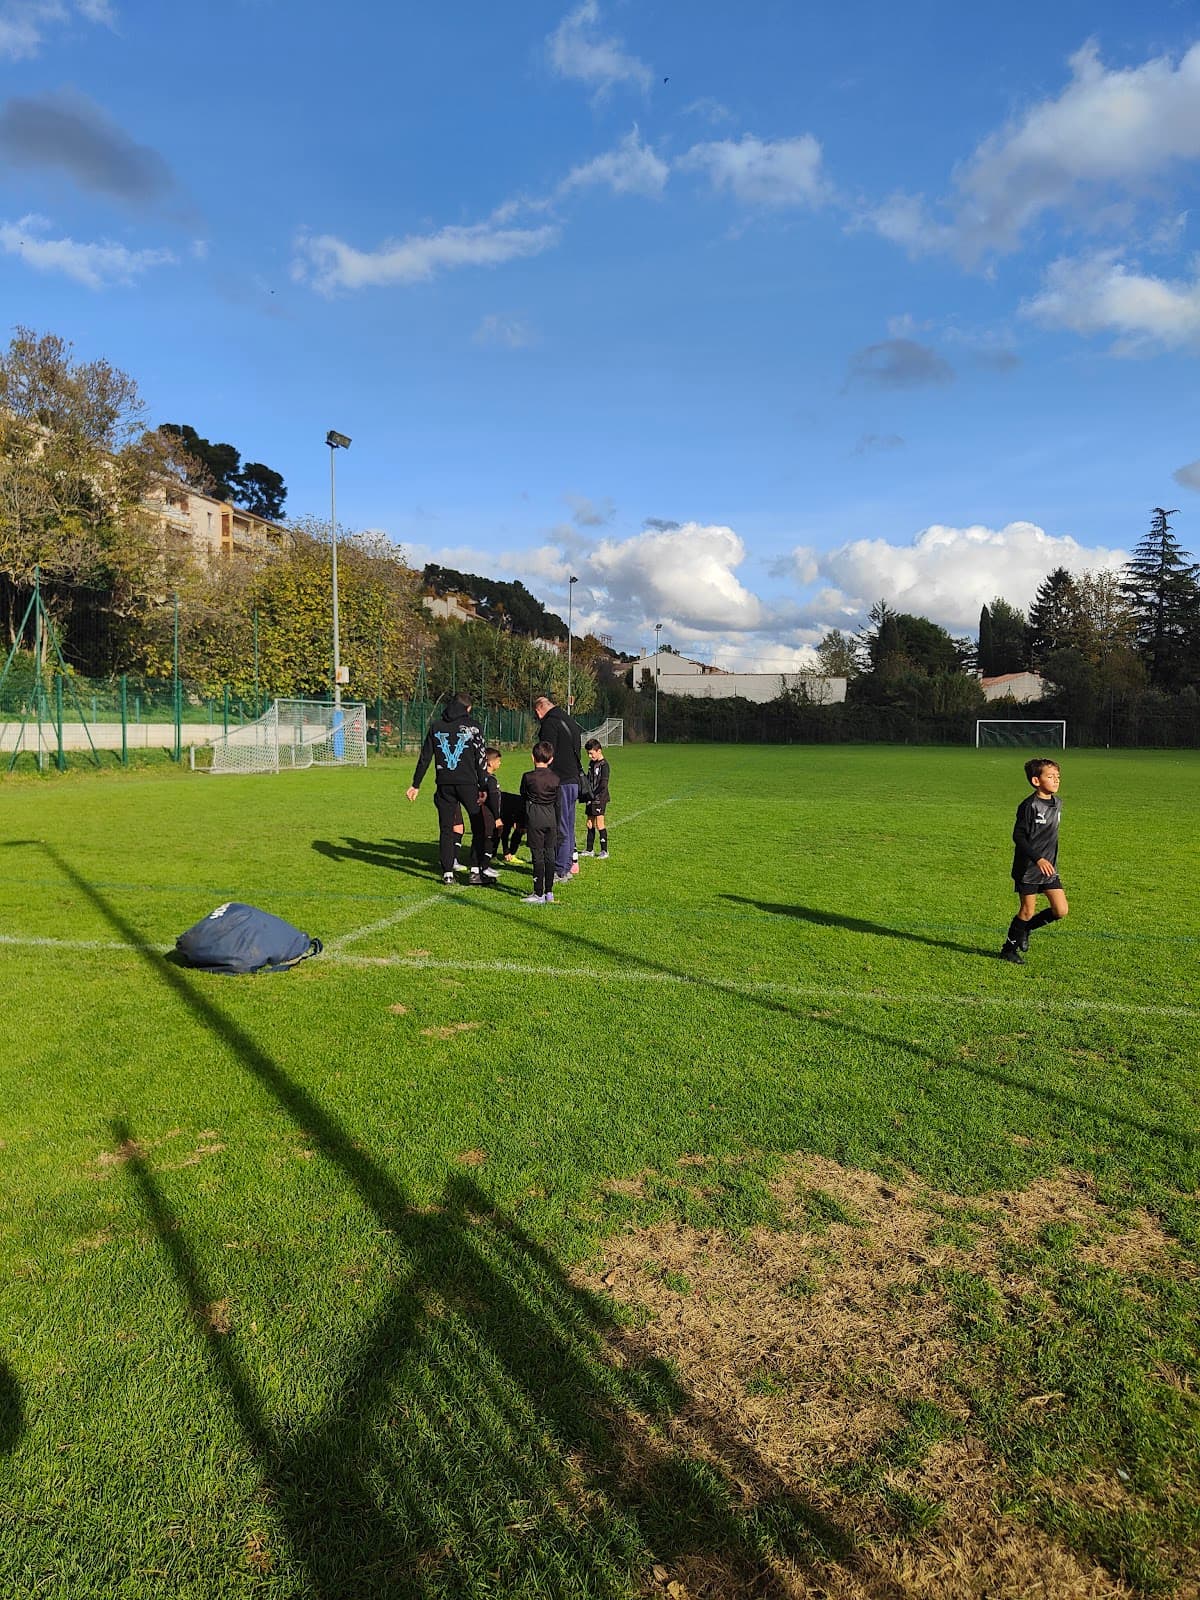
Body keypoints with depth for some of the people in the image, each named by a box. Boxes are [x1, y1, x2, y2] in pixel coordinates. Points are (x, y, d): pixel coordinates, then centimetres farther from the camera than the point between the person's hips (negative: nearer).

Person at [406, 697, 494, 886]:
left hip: (444, 785, 3)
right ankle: (476, 870, 2)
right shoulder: (473, 726, 1)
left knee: (446, 829, 8)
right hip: (467, 783, -3)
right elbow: (481, 759, -3)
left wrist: (416, 785, 14)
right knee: (478, 827, 7)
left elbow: (424, 757, 9)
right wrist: (483, 787, -1)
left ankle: (447, 873, 7)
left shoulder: (436, 725, 9)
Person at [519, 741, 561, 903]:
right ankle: (549, 892, 15)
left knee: (537, 855, -2)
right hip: (551, 817, 4)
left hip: (535, 818, -4)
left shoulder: (528, 777, -7)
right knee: (549, 854, 10)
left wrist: (522, 823, 17)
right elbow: (557, 803, 12)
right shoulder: (555, 778, 4)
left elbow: (523, 799, 4)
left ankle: (539, 894, 1)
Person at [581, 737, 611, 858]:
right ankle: (590, 849, 19)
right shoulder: (591, 763, 13)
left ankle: (604, 851, -2)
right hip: (591, 798, 8)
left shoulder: (604, 765, -11)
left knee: (599, 824, -7)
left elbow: (603, 784, -17)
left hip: (599, 798, -8)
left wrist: (594, 795, -18)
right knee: (590, 823, 11)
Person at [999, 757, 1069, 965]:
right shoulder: (1029, 805, -16)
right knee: (1027, 911, 1)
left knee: (1060, 911, 0)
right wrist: (1038, 859, -25)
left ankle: (1025, 929, 23)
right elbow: (1018, 836, -17)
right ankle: (1009, 948, 19)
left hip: (1049, 868, 7)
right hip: (1027, 868, -7)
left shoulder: (1057, 803, 7)